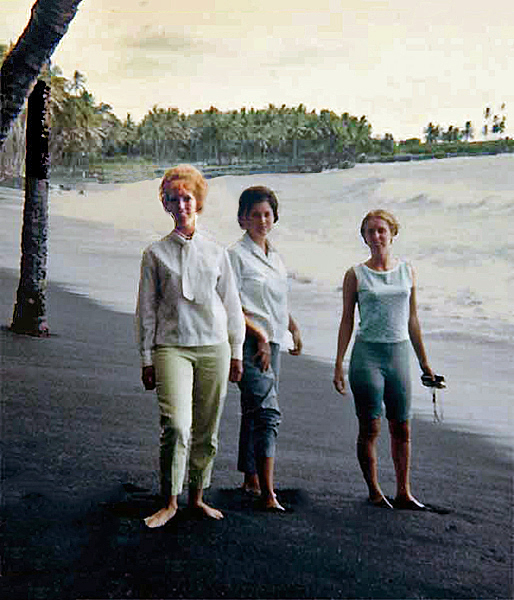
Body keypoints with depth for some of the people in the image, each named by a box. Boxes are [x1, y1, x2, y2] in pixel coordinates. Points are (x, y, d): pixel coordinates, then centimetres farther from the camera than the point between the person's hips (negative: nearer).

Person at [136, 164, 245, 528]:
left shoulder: (217, 253, 10)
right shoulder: (156, 253, 6)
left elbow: (232, 306, 14)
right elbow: (146, 308, 7)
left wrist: (236, 353, 12)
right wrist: (147, 358, 3)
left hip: (214, 347, 2)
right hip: (171, 346, -2)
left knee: (207, 429, 6)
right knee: (176, 425, -16)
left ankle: (198, 497, 22)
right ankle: (170, 502, -2)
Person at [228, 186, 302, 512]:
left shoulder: (275, 256, 16)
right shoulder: (236, 255, -7)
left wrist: (293, 327, 17)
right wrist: (259, 335, -16)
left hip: (272, 342, 8)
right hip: (250, 341, -8)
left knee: (255, 411, 15)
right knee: (267, 412, -16)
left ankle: (251, 479, 27)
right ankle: (267, 493, -16)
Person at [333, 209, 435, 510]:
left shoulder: (408, 271, 9)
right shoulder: (355, 275, 1)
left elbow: (412, 320, 14)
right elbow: (347, 321, 3)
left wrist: (424, 362, 15)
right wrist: (339, 364, -2)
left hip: (399, 353, 3)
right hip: (367, 353, -3)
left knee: (402, 428, 6)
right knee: (370, 428, 0)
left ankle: (404, 492, 17)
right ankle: (374, 491, 14)